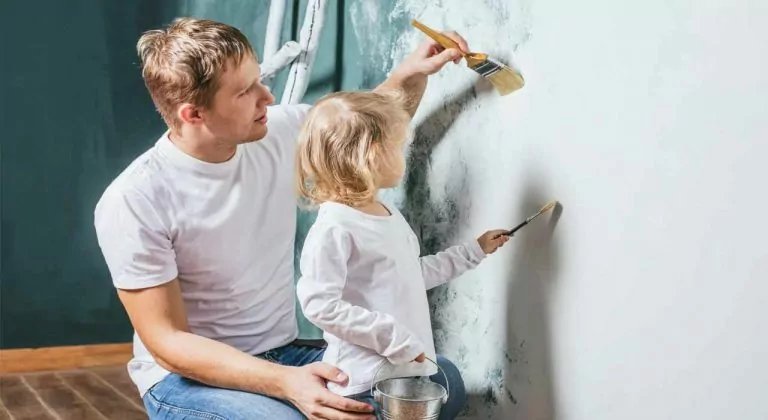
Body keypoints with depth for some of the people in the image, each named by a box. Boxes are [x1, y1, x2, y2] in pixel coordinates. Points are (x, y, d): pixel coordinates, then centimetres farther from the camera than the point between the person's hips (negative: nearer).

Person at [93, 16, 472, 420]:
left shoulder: (281, 133, -3)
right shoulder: (134, 202, -20)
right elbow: (167, 343, -20)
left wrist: (411, 73, -5)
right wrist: (285, 382, -33)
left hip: (282, 354, 6)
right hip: (187, 376, -5)